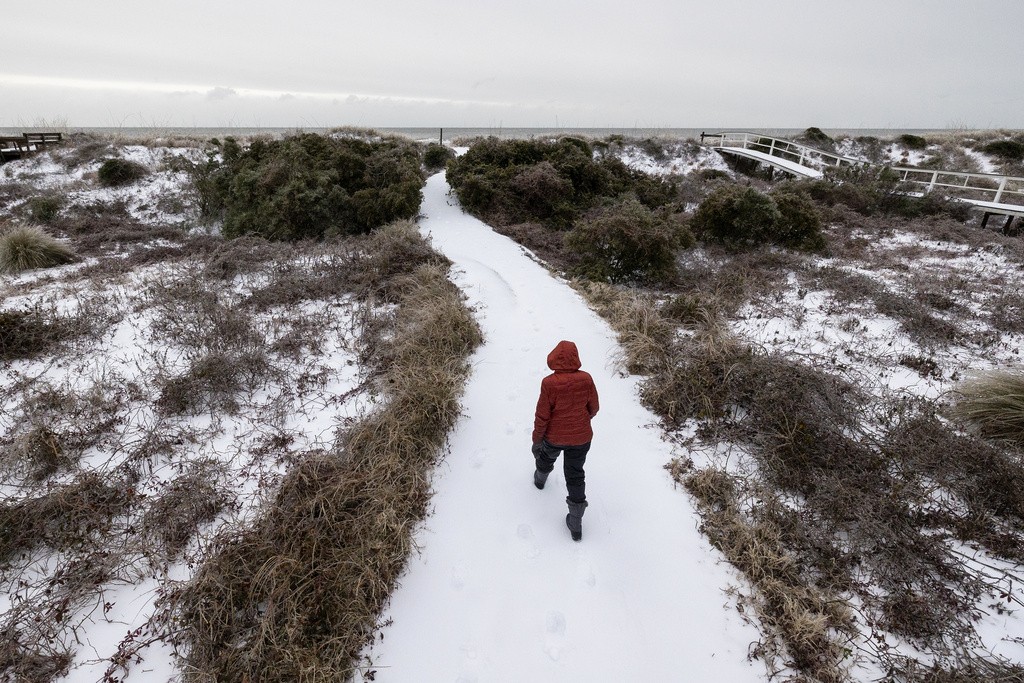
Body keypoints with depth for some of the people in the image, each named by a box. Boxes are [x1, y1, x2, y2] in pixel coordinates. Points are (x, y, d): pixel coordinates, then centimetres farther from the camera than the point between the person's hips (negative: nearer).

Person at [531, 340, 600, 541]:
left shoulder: (549, 383, -24)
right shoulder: (586, 379, -17)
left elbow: (542, 415, -16)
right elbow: (594, 407, -3)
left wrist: (537, 439, -1)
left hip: (554, 436, -1)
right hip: (581, 437, 1)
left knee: (547, 457, 31)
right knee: (575, 475, 14)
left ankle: (540, 479, 62)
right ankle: (576, 522, 19)